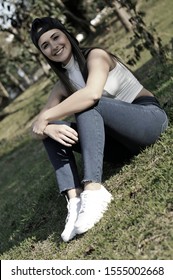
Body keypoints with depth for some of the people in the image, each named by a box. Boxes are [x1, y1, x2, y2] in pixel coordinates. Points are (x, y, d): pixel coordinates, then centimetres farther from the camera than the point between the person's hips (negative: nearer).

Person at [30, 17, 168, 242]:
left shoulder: (96, 55, -9)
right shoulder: (62, 86, 9)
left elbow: (93, 93, -31)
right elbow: (36, 128, -1)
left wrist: (46, 117, -25)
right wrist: (48, 127, -26)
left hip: (150, 116, -6)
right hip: (122, 145, 7)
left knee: (86, 105, -30)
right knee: (51, 130, -8)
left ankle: (93, 190, -42)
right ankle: (74, 199, -28)